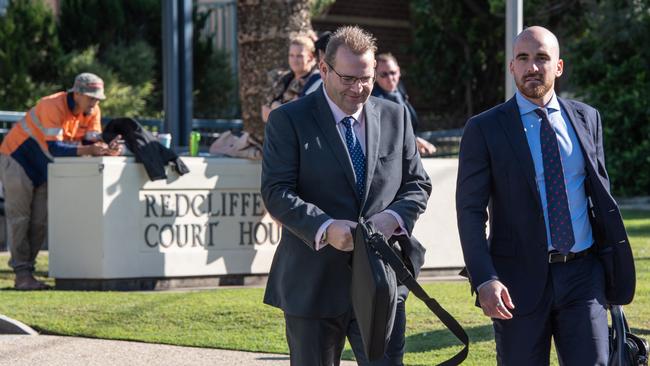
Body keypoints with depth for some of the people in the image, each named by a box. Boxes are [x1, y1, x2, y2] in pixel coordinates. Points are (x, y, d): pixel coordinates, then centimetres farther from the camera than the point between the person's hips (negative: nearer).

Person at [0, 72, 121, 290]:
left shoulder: (92, 112, -9)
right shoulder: (53, 106, -32)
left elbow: (92, 141, -16)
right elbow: (54, 147, -39)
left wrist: (106, 150, -39)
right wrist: (86, 150, -50)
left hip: (43, 166, 8)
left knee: (40, 221, 6)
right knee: (19, 217, -8)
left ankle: (25, 268, 12)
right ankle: (22, 274, -9)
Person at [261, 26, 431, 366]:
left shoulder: (395, 117, 9)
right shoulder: (288, 120, -3)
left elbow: (417, 184, 11)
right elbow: (276, 191, -11)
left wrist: (393, 217, -12)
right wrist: (325, 228, -27)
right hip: (313, 284, -2)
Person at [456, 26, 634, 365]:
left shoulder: (586, 119, 10)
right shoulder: (484, 129, -2)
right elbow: (470, 210, -5)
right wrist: (484, 280, -16)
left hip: (583, 274, 2)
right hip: (520, 279, -2)